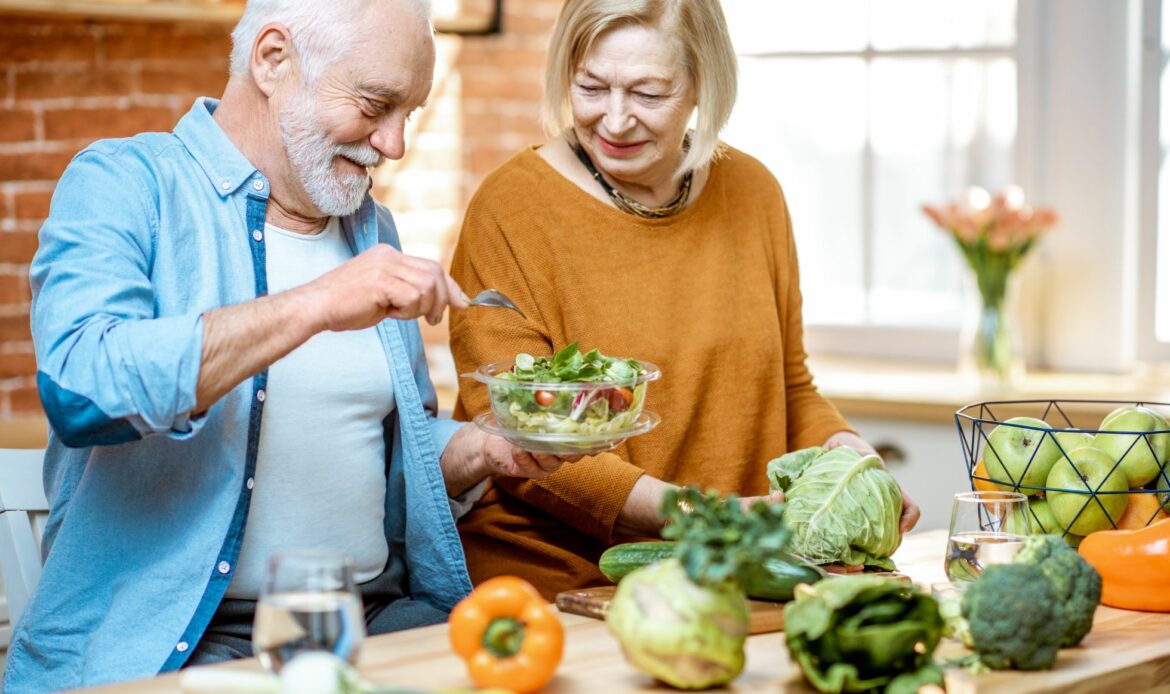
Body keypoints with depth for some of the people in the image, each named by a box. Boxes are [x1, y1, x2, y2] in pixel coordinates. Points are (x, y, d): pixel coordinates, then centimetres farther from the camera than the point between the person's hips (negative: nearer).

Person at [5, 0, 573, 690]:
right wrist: (312, 307, -27)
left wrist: (482, 451, 2)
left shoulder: (371, 228, 17)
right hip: (180, 637, -6)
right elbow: (79, 388, -23)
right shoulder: (125, 182, -4)